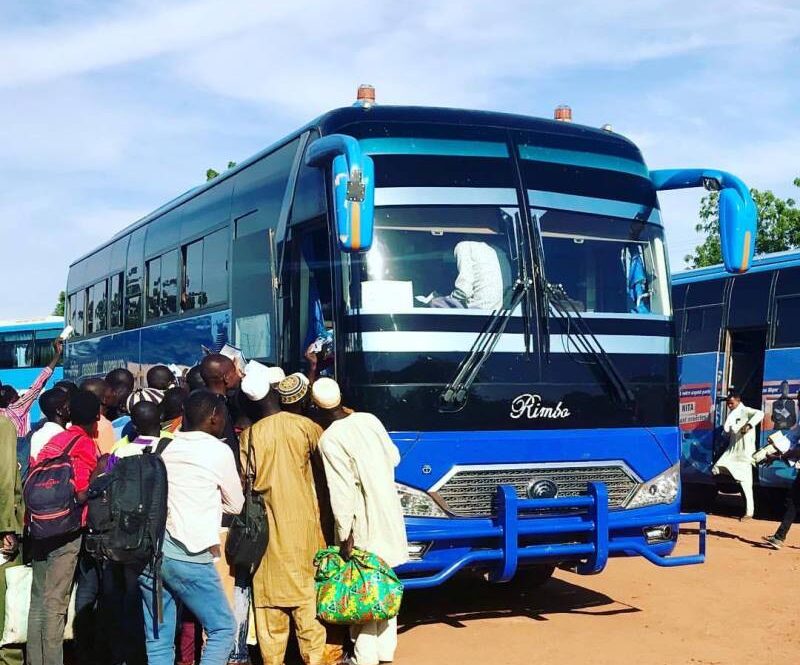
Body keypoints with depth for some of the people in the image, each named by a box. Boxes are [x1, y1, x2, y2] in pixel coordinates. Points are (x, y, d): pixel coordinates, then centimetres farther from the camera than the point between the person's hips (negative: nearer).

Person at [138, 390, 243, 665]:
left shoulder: (168, 448, 13)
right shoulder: (219, 451, -1)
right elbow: (236, 505, 10)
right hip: (188, 556, -6)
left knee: (158, 640, 8)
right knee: (223, 628, 6)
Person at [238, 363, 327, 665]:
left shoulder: (248, 435, -2)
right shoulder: (301, 425, -5)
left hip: (268, 525, 1)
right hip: (302, 521, -1)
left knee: (270, 594, 6)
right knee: (307, 588, 4)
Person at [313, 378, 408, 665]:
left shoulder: (330, 440, -16)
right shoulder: (369, 419, 4)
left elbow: (342, 491, -19)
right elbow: (394, 457, 14)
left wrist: (345, 535, -15)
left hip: (364, 523, -7)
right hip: (388, 515, 7)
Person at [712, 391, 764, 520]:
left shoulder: (746, 411, -9)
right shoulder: (732, 414, 16)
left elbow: (760, 414, -29)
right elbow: (726, 430, 16)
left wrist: (749, 425, -40)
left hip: (744, 452, -8)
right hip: (732, 451, 8)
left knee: (745, 483, -6)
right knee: (716, 470, -2)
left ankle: (749, 512, 0)